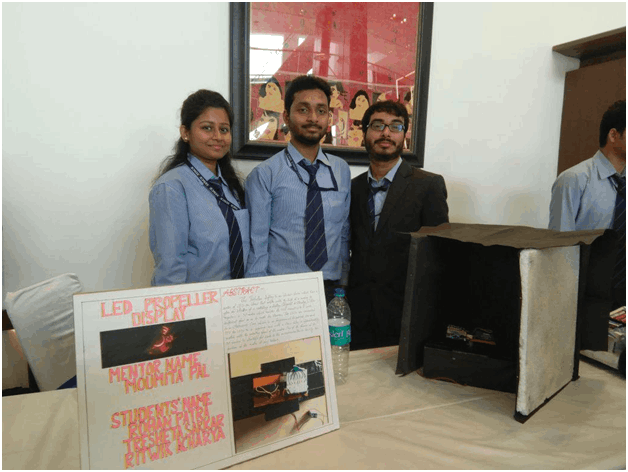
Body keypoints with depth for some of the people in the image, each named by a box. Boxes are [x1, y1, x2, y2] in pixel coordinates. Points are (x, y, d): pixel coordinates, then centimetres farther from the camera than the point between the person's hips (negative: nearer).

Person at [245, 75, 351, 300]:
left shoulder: (342, 170, 7)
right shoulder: (264, 175, -7)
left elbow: (345, 234, 10)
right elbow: (256, 245, -6)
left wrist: (344, 284, 8)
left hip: (332, 289, 4)